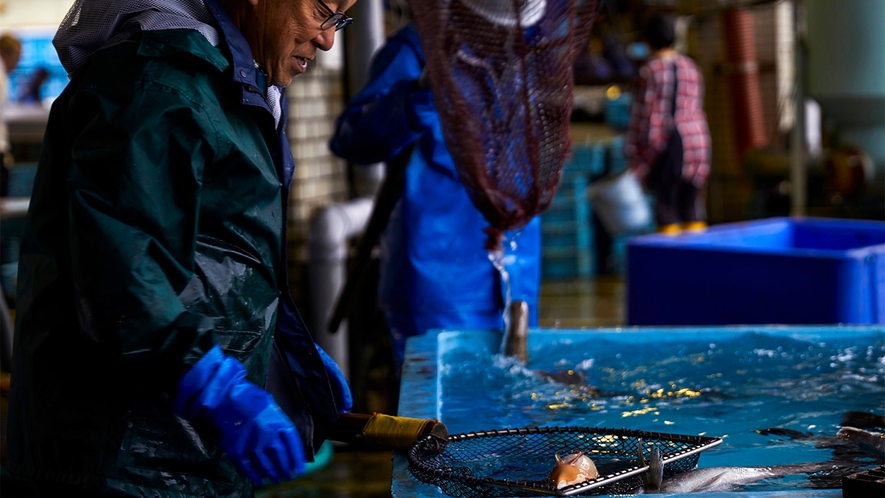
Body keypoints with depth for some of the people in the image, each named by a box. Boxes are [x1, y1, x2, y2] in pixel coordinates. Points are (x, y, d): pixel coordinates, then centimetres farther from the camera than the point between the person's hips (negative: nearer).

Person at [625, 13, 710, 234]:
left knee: (665, 201, -1)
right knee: (692, 202, 7)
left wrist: (633, 150, 0)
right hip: (693, 140, 4)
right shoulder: (690, 67, 8)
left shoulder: (649, 71, -7)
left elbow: (642, 113, -6)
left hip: (660, 143, -4)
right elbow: (697, 109, 12)